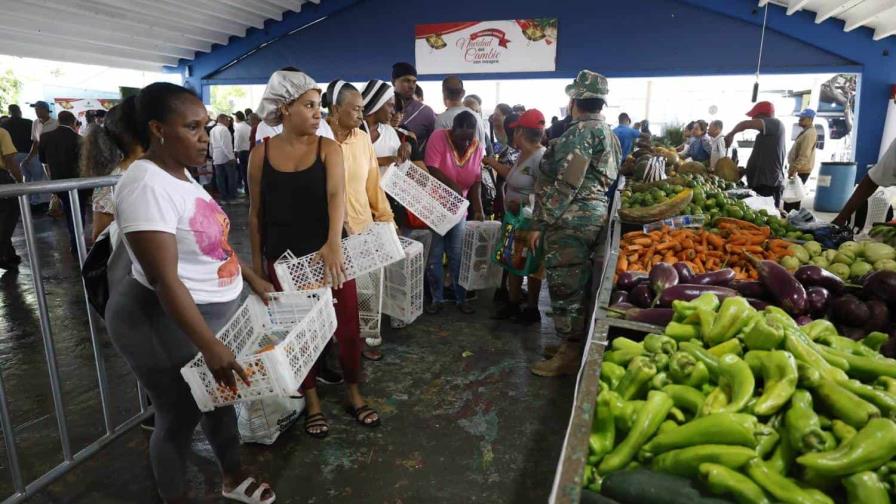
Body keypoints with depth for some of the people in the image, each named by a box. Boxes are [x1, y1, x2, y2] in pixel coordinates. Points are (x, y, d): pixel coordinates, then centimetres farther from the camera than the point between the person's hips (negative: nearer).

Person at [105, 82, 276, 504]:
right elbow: (165, 281, -29)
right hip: (166, 323, -9)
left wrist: (253, 279, 15)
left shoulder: (179, 175, 5)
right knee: (180, 417, 10)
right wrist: (209, 346, -30)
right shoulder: (147, 185, -25)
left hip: (214, 309, 10)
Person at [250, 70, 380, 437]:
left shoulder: (328, 148, -4)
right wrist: (257, 259, 5)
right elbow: (256, 212, 5)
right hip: (284, 257, 1)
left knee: (347, 325, 6)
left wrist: (333, 243, -34)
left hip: (329, 252, 0)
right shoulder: (261, 153, -1)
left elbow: (336, 194, -19)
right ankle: (312, 400, 32)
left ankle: (354, 394, 30)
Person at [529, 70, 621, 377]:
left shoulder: (581, 131, -13)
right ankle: (572, 344, 27)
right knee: (576, 285, 16)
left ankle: (570, 355, 8)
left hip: (571, 220, -10)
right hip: (593, 214, 10)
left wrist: (541, 223, -16)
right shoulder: (608, 133, 18)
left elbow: (566, 184, -20)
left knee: (565, 286, -2)